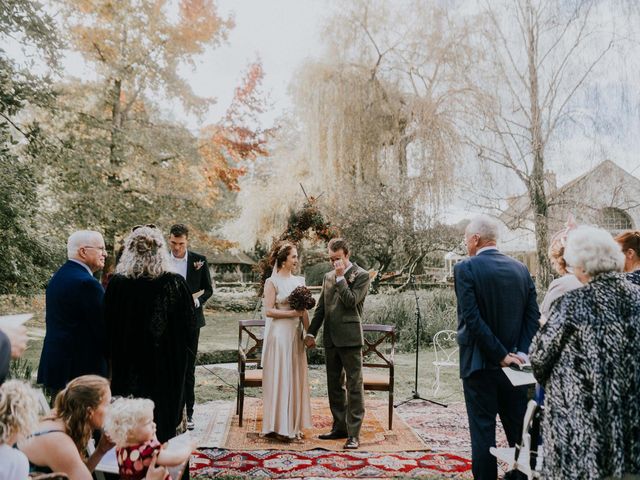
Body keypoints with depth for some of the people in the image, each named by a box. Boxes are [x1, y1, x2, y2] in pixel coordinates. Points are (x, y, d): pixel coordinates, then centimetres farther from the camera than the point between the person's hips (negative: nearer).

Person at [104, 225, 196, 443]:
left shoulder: (117, 284, -11)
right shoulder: (175, 283, -14)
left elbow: (107, 326, -2)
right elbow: (190, 325, -7)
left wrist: (114, 355, 13)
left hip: (127, 368, 1)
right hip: (166, 368, -1)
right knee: (163, 419, 14)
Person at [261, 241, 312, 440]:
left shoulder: (299, 281, 11)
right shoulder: (272, 282, -7)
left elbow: (304, 310, 12)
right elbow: (269, 311, -12)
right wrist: (292, 313, -17)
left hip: (295, 334, 6)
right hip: (279, 334, -6)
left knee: (296, 377, 10)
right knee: (279, 377, 0)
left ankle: (293, 423, 21)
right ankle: (279, 424, 11)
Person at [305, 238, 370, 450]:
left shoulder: (361, 276, -4)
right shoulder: (328, 276, 15)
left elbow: (351, 301, -17)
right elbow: (320, 307, 17)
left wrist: (341, 277, -14)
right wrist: (311, 332, 12)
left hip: (350, 338, -7)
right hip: (331, 338, 7)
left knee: (354, 385, -2)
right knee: (334, 385, 14)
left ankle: (354, 433, 3)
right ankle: (339, 427, 26)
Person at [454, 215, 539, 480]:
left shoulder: (466, 268, -11)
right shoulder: (521, 268, 5)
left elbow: (471, 319, -18)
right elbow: (533, 317, 1)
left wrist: (501, 355, -13)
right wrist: (520, 353, -3)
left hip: (480, 362, -5)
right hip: (513, 365, 5)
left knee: (483, 431, 5)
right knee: (520, 431, 15)